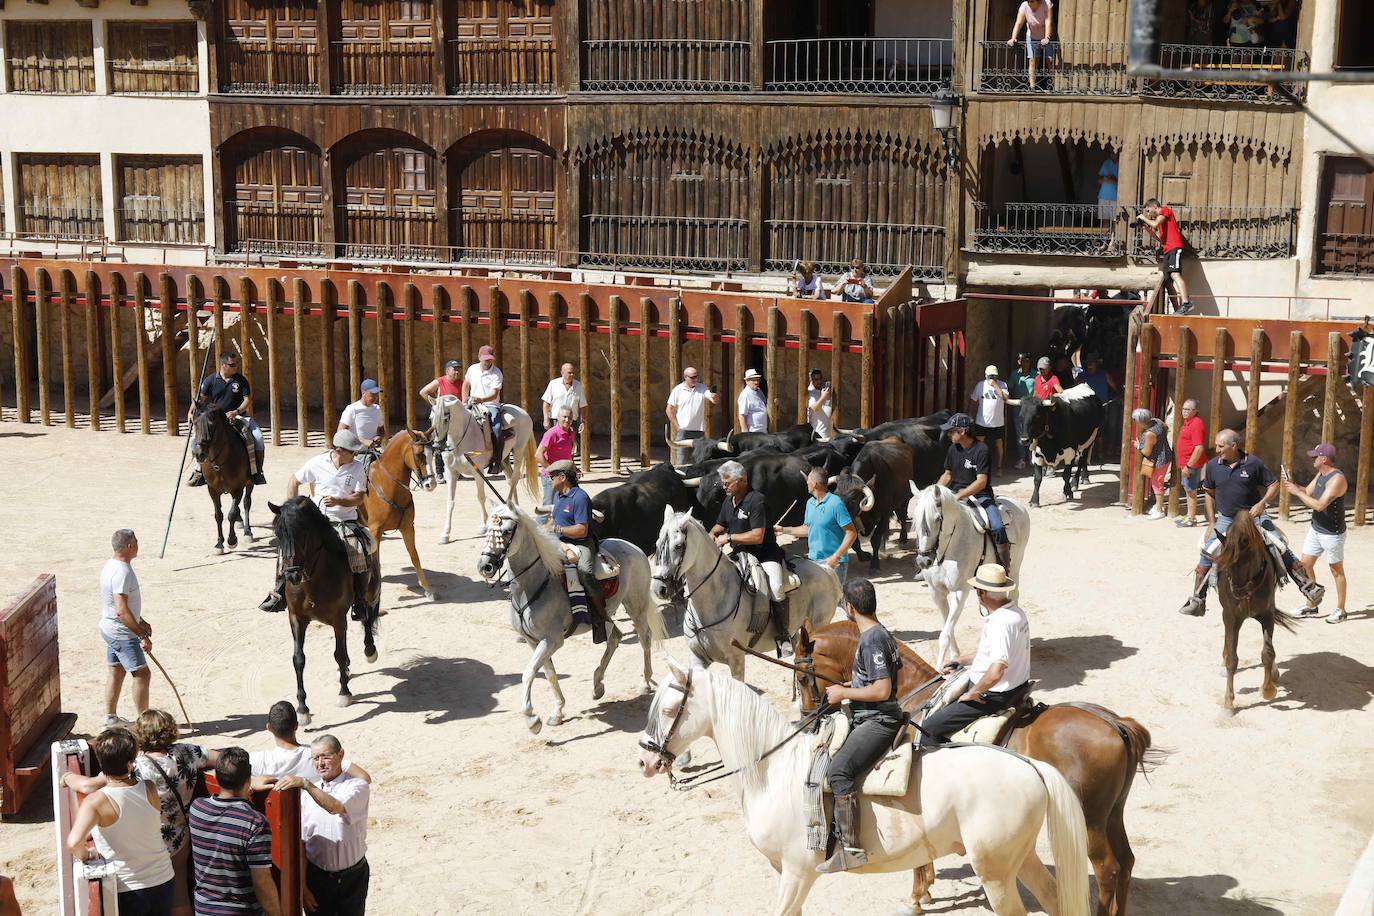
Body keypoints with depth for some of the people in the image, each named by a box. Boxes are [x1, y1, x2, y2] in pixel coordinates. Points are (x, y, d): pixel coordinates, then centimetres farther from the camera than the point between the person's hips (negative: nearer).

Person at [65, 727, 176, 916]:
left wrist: (83, 855, -15)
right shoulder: (149, 790, -9)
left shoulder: (96, 802, -23)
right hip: (163, 881, 4)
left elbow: (74, 842, -36)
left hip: (127, 890, -3)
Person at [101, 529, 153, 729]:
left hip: (111, 630, 10)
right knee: (142, 674, -5)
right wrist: (143, 636, -29)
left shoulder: (111, 565, 7)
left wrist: (141, 622, 24)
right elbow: (122, 611, -31)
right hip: (122, 633, -10)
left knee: (117, 673, 18)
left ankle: (110, 717, 28)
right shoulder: (122, 572, -26)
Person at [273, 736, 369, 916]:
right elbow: (301, 842, 3)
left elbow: (336, 807, -29)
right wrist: (302, 886, 0)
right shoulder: (306, 794, 2)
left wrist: (305, 783, -35)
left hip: (352, 877, -2)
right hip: (317, 878, 2)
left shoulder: (358, 787, -7)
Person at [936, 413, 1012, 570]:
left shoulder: (981, 450, -14)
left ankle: (1006, 568, -14)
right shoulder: (953, 449, 7)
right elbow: (948, 475, 17)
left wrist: (959, 496, -27)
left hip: (980, 495, -6)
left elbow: (981, 482, -20)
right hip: (956, 494, 6)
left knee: (997, 527, -26)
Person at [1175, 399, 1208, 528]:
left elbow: (1199, 448, -26)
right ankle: (1189, 516, 29)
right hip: (1185, 463, 10)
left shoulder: (1196, 424, -21)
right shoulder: (1187, 422, 11)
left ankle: (1192, 519, 8)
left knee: (1191, 490, -1)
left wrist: (1188, 466, -26)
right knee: (1187, 489, 18)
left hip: (1192, 463, -10)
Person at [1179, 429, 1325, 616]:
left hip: (1253, 517, -2)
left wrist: (1262, 503, -19)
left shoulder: (1253, 463, -12)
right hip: (1225, 520, 2)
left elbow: (1274, 484, -2)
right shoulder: (1213, 466, -4)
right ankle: (1197, 602, 4)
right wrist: (1212, 523, 4)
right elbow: (1209, 494, 8)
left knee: (1282, 552, -6)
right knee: (1206, 555, -5)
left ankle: (1309, 588, 1)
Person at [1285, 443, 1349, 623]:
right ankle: (1311, 605, 21)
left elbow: (1319, 505, -28)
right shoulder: (1320, 474, 6)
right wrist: (1292, 484, -2)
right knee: (1305, 564, 11)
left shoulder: (1337, 479, -23)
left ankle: (1340, 610, 14)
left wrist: (1296, 492, -22)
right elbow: (1307, 492, 13)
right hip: (1316, 529, 9)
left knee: (1336, 570, 3)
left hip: (1332, 533, -9)